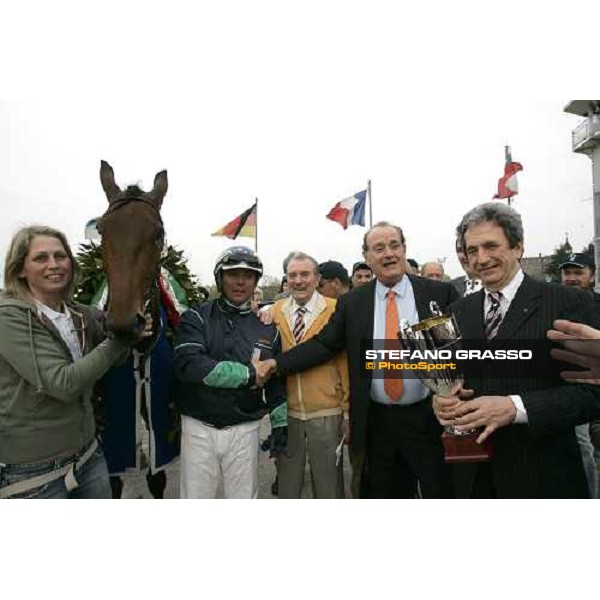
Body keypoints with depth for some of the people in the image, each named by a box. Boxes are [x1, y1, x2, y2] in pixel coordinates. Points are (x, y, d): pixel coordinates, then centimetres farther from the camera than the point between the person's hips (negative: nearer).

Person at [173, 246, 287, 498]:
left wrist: (280, 423, 3)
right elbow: (188, 364, -22)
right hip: (198, 428, -1)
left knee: (244, 496, 15)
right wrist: (248, 374, -22)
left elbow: (277, 380, 9)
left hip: (244, 430, 2)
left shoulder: (266, 327, 3)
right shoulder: (197, 317, -6)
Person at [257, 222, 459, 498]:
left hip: (430, 417, -1)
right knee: (383, 493, 20)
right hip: (378, 421, 2)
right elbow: (324, 344, 0)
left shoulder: (440, 293, -3)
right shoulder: (351, 302, 1)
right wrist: (278, 363, -9)